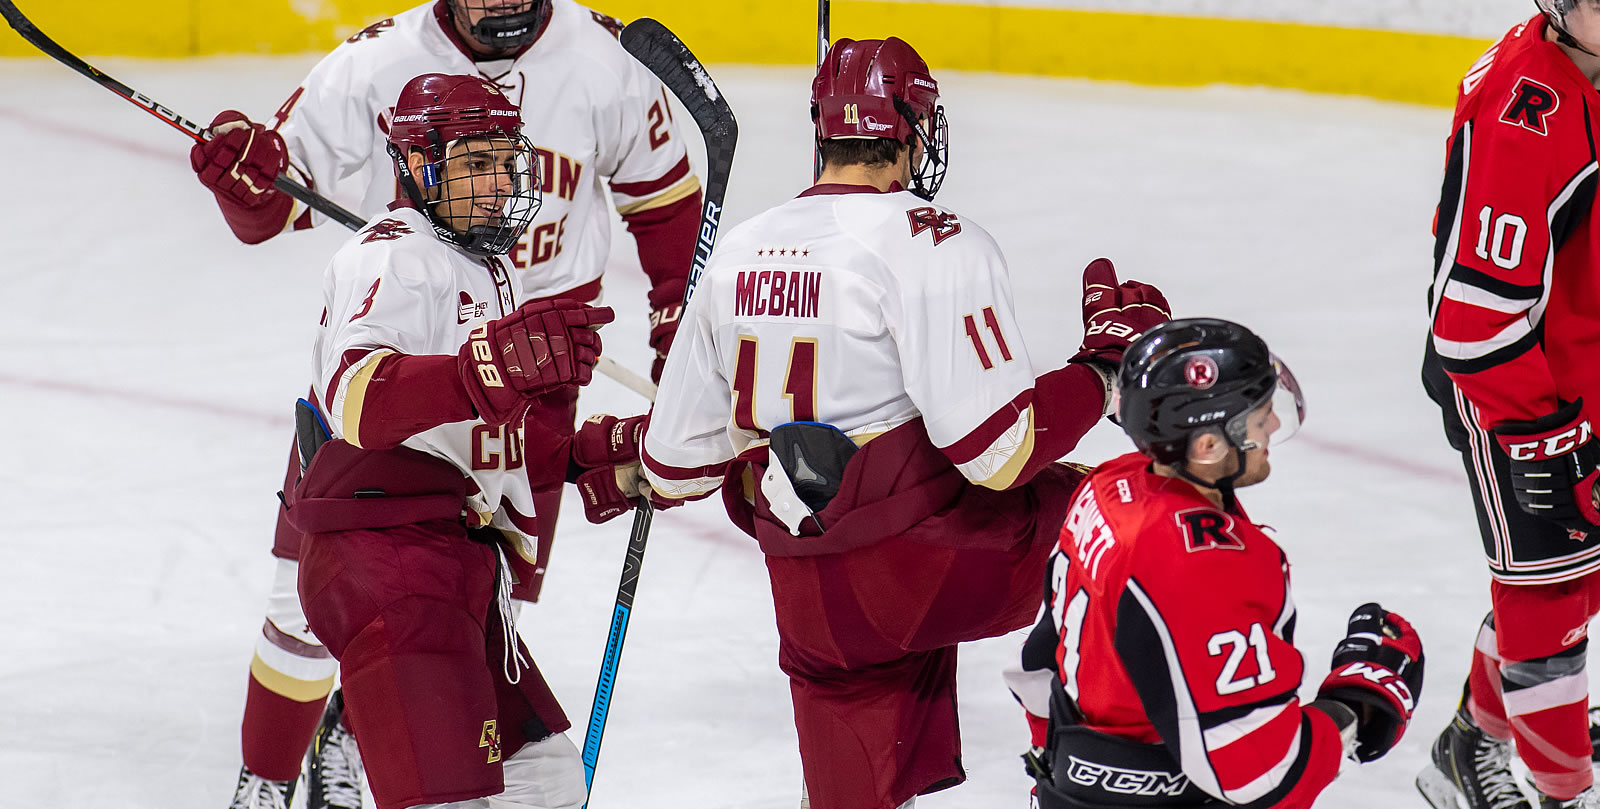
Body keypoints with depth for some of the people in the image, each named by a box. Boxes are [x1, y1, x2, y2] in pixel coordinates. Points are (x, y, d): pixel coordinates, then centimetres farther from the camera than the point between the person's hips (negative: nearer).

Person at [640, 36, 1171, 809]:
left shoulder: (737, 254, 8)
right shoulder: (932, 244, -13)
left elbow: (676, 465, 14)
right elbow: (998, 451, -19)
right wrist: (1102, 365, -4)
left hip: (809, 604, 6)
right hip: (929, 569, -6)